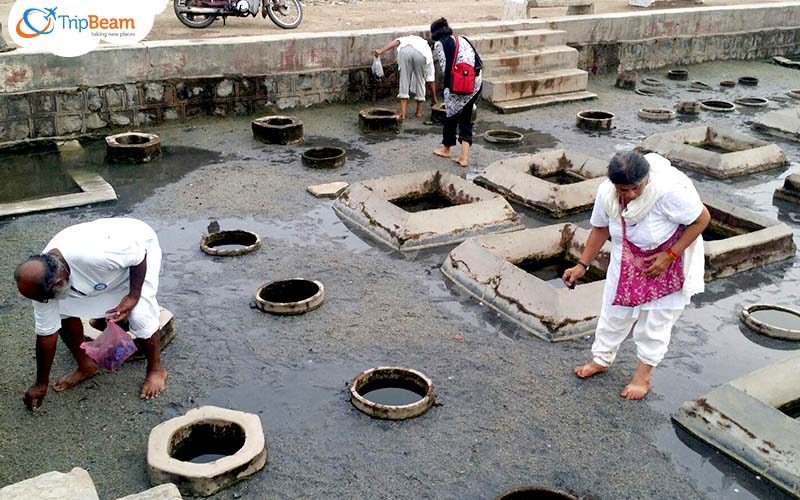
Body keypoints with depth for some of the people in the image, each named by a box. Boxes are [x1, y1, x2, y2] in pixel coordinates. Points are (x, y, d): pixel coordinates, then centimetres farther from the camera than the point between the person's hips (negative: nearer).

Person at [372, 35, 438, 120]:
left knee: (404, 79, 12)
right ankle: (419, 111, 28)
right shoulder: (428, 50, 40)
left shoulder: (407, 39, 43)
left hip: (405, 51, 0)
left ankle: (403, 113, 8)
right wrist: (434, 98, 47)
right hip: (421, 55, 0)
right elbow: (431, 80, 39)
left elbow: (397, 41, 17)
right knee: (420, 80, 21)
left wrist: (381, 50, 5)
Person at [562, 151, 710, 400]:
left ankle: (643, 374, 24)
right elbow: (600, 228, -2)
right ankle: (601, 359, 33)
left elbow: (702, 219, -24)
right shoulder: (606, 193, -21)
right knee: (615, 310, 12)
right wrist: (582, 265, -4)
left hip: (671, 260, -4)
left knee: (656, 318, 7)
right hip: (628, 261, 4)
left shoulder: (670, 189, -37)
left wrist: (669, 256, -26)